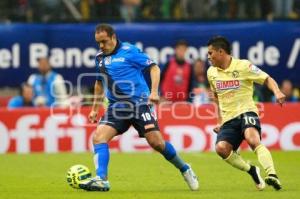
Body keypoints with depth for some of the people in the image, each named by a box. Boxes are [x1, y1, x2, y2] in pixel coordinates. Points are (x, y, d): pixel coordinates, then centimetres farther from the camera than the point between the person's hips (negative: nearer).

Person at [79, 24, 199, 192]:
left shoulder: (129, 51, -7)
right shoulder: (100, 58, 11)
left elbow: (154, 67, -6)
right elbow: (100, 83, 26)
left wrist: (154, 91, -19)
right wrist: (95, 109, 25)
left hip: (140, 103, -5)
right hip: (117, 107, 6)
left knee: (156, 142, -10)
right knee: (98, 137, -15)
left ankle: (185, 170, 12)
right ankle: (101, 180, -20)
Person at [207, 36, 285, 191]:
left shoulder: (243, 66, -6)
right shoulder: (211, 72, 11)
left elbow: (268, 79, -4)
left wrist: (277, 92, -25)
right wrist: (220, 121, 25)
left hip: (246, 112, -5)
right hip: (228, 119, 5)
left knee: (253, 140, -34)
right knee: (221, 148, -21)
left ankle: (272, 175, -40)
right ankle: (251, 170, -2)